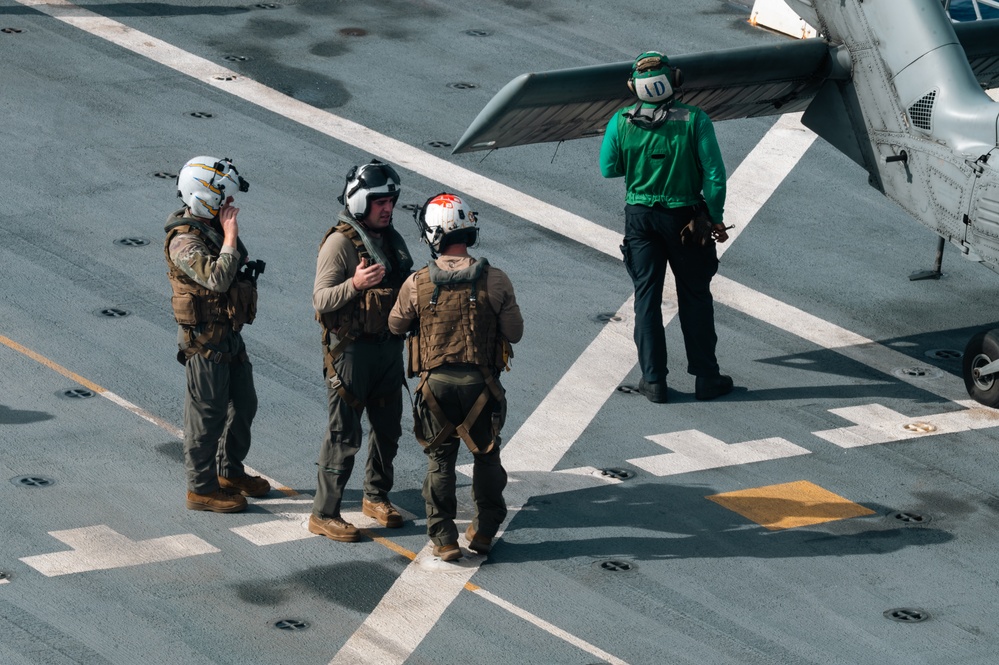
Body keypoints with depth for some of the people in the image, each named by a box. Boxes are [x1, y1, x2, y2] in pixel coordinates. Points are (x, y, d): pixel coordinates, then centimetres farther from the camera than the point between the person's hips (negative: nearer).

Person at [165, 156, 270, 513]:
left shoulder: (215, 226, 5)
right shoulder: (184, 241, -24)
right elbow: (217, 279, -36)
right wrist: (230, 235, -29)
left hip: (230, 335, 9)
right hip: (205, 342, -9)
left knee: (243, 405, 19)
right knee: (207, 415, 2)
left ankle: (230, 472, 36)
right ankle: (202, 488, 15)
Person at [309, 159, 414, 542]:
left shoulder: (391, 239, 8)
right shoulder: (340, 243, -16)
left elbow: (405, 289, 22)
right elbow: (321, 299, -23)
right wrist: (355, 284, -39)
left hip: (388, 348, 7)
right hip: (352, 349, -7)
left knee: (388, 427, 16)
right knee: (345, 435, -4)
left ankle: (376, 497, 33)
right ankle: (324, 514, 4)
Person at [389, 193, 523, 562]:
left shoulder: (417, 284, -11)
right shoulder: (495, 280, -13)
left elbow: (396, 325, 5)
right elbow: (515, 333, -5)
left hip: (436, 383, 0)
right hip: (481, 384, 0)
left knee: (440, 459, 14)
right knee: (486, 455, 20)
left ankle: (444, 538, 16)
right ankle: (485, 530, 27)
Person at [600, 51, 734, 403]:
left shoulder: (621, 123, -11)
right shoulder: (694, 120, -15)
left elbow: (609, 169, 1)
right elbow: (714, 173, -14)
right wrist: (715, 217, -2)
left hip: (640, 216, 1)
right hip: (685, 216, -1)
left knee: (647, 296, 10)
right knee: (695, 295, 12)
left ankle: (653, 380, 11)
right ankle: (705, 377, 17)